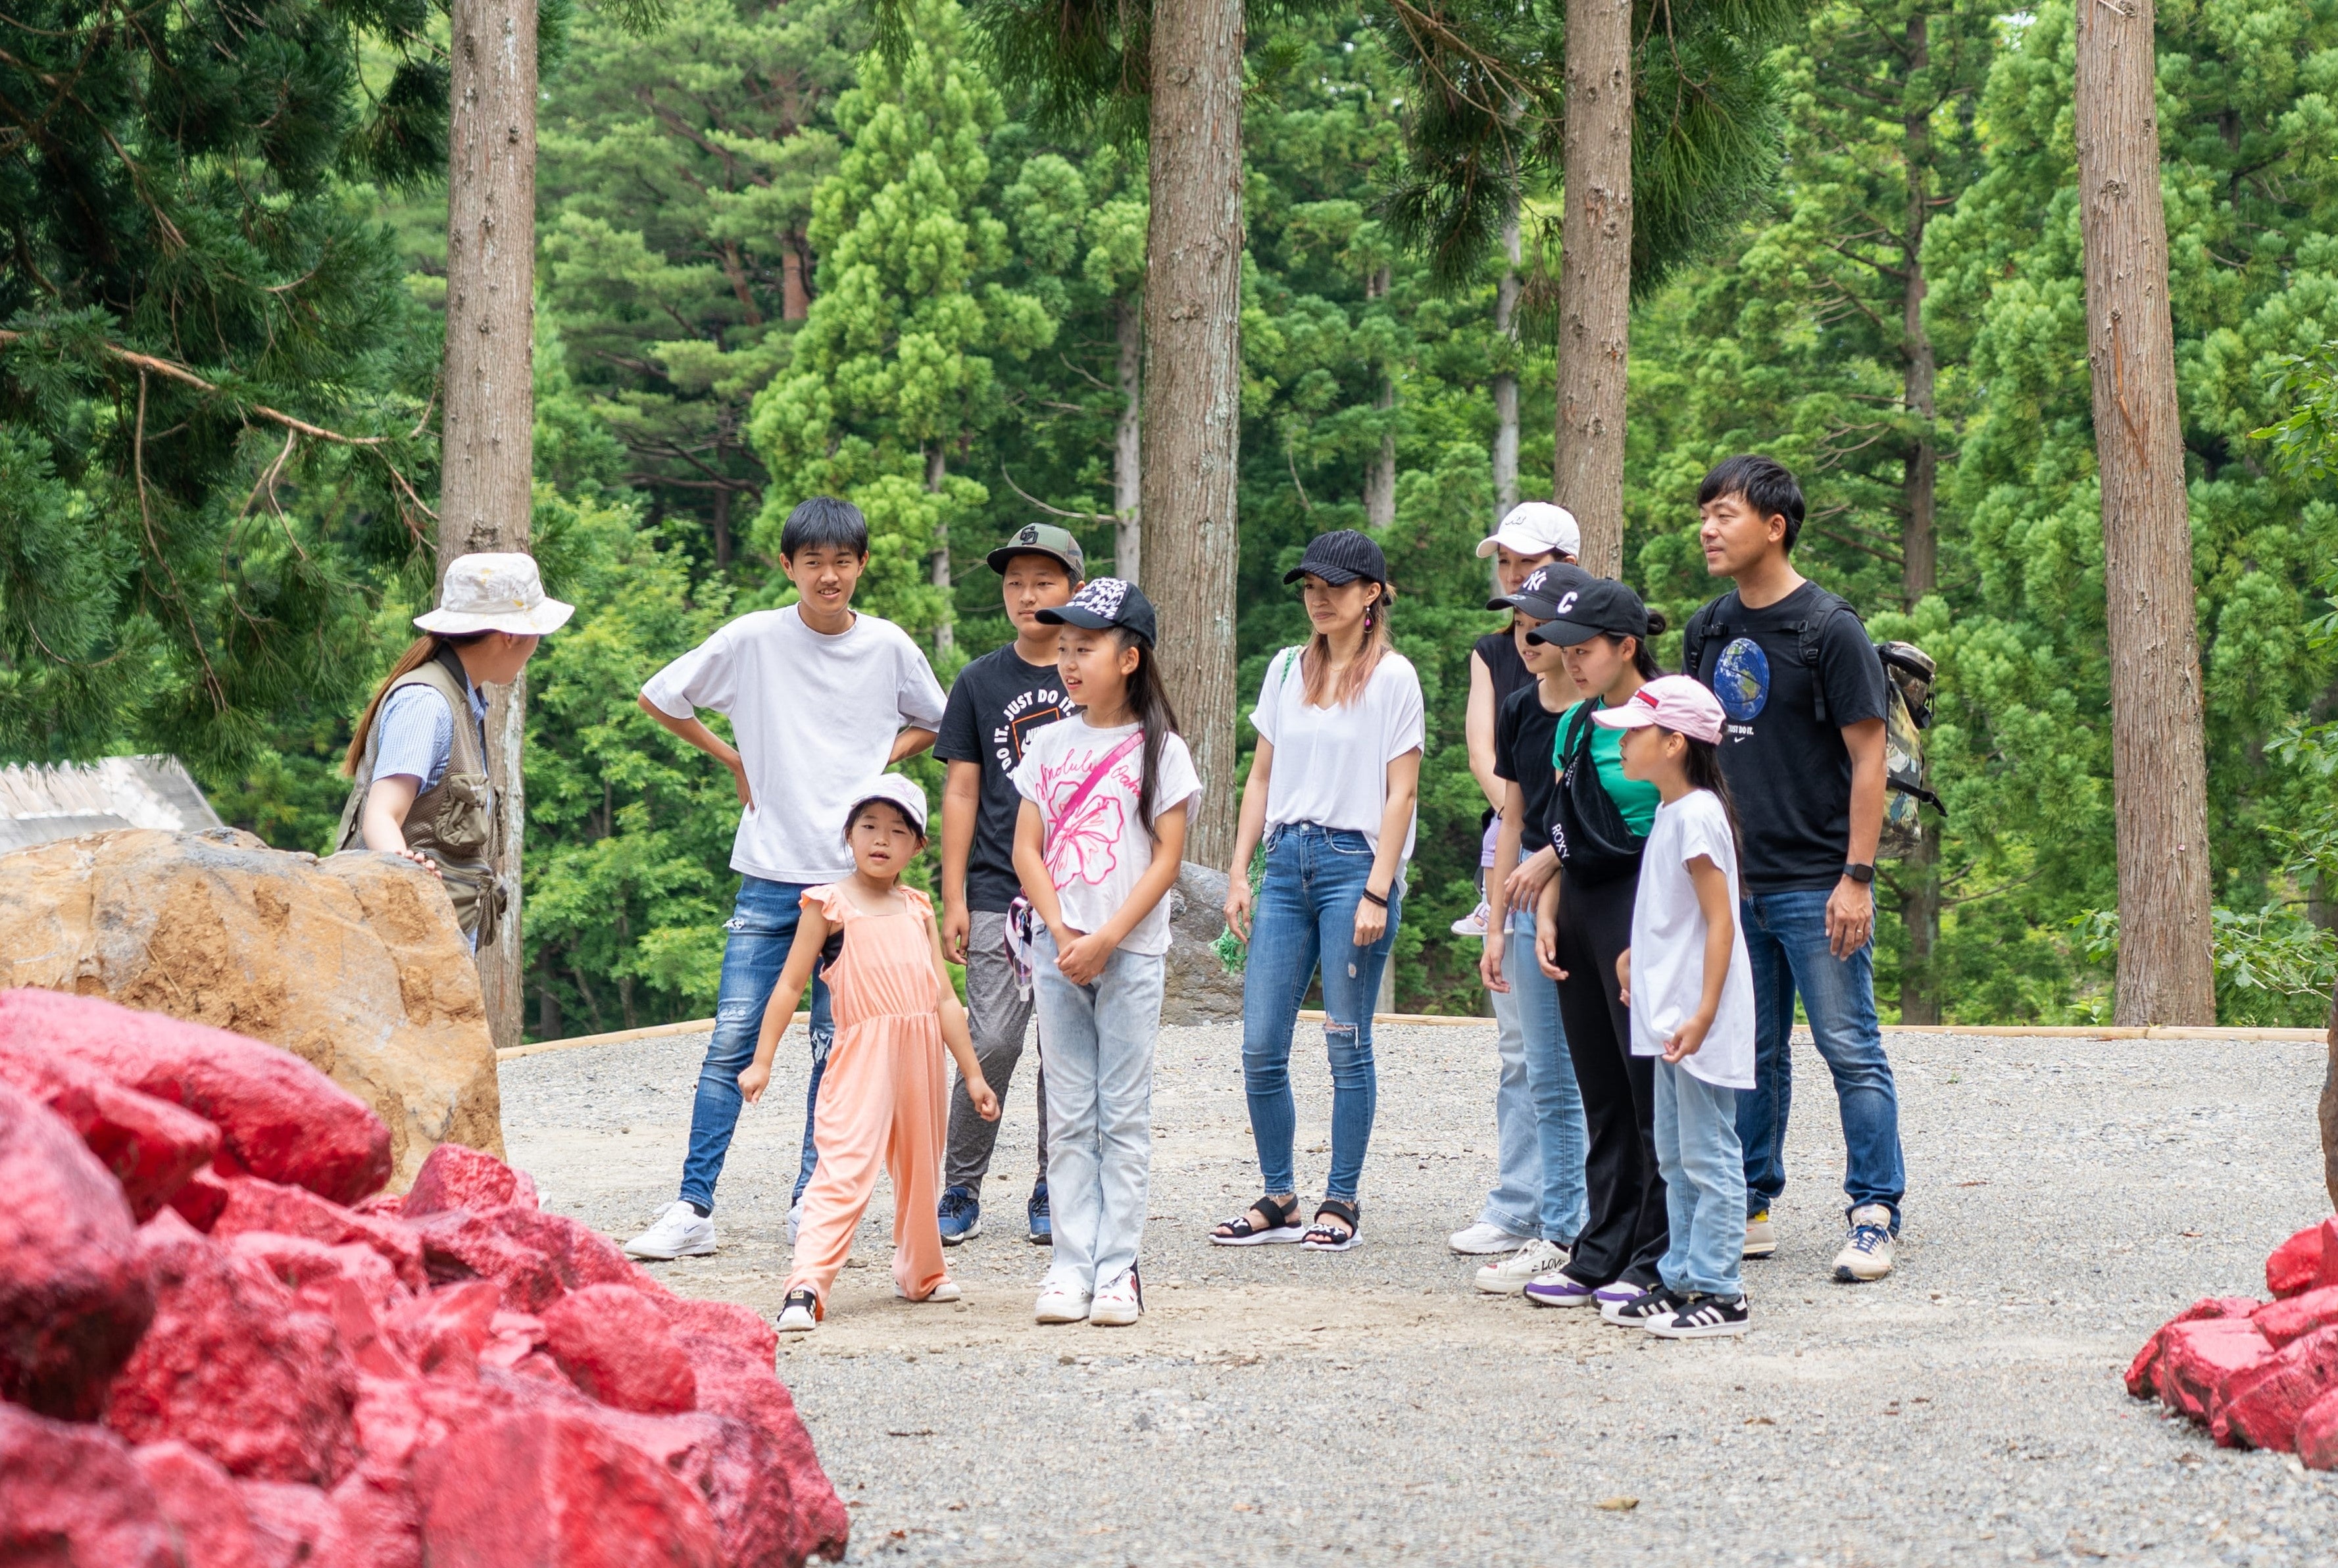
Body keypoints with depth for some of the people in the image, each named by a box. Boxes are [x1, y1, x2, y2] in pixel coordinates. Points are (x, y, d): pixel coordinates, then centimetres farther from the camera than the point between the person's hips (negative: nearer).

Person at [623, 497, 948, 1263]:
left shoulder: (889, 647, 3)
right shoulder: (753, 640, -1)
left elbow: (933, 723, 20)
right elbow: (659, 697, 9)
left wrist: (878, 762, 4)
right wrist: (734, 760, 6)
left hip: (856, 875, 1)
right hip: (771, 869, -1)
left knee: (837, 1048, 4)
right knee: (733, 1039, -5)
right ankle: (693, 1209, -3)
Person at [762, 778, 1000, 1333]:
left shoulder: (919, 910, 13)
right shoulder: (830, 904, 0)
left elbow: (945, 998, 14)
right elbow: (790, 986, 0)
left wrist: (973, 1073, 12)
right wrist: (761, 1061, -4)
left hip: (921, 1054, 5)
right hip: (862, 1052, -5)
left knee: (920, 1168, 16)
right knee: (846, 1167, -18)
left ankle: (920, 1273, 35)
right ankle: (806, 1287, -25)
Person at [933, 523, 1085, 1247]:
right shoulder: (981, 682, 7)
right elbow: (961, 793, 7)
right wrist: (954, 898, 0)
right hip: (999, 892, 0)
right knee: (993, 1043, -9)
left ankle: (1053, 1195, 15)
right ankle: (961, 1193, 3)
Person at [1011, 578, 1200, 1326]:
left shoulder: (1158, 747, -2)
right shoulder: (1050, 744, 8)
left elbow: (1167, 857, -6)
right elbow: (1027, 849, 5)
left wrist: (1107, 939, -14)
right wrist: (1063, 934, -8)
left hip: (1131, 951, -3)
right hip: (1058, 949, 3)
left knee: (1123, 1114, 0)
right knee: (1068, 1117, 4)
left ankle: (1118, 1266, 2)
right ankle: (1071, 1265, 7)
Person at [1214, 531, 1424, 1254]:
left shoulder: (1392, 676, -2)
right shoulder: (1287, 670, 13)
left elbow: (1400, 793, -5)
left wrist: (1377, 892, -12)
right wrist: (1239, 874, 8)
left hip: (1354, 860, -5)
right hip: (1287, 860, 5)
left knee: (1347, 1044, -1)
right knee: (1261, 1045, 1)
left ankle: (1341, 1203, 8)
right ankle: (1278, 1199, 12)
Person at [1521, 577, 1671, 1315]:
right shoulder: (1574, 726, 14)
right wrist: (1546, 917, 9)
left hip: (1643, 909, -8)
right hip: (1581, 909, 8)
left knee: (1652, 1088, -4)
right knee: (1601, 1095, 11)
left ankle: (1656, 1261, 3)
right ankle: (1601, 1256, 16)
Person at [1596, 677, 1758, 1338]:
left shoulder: (1697, 816, -16)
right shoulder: (1669, 814, 13)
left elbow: (1720, 920, -20)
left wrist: (1703, 1014, -24)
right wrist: (1637, 955, 20)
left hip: (1699, 1022, -10)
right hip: (1670, 1017, 10)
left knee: (1709, 1157, -5)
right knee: (1675, 1156, 15)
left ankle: (1719, 1293, -1)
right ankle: (1681, 1279, 22)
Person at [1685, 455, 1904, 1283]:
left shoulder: (1829, 628, -9)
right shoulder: (1707, 631, 10)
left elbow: (1868, 758, -10)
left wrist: (1857, 878, -15)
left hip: (1816, 882, -6)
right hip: (1734, 880, 6)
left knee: (1850, 1049, -3)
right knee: (1751, 1053, 12)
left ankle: (1874, 1217, 2)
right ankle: (1750, 1210, 20)